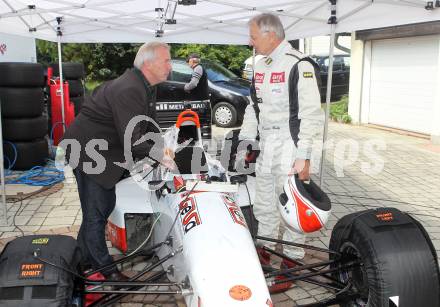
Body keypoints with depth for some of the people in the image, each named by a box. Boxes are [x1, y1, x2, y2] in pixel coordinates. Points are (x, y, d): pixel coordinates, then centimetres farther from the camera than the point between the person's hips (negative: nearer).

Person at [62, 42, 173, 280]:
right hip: (88, 151, -10)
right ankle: (104, 269, 13)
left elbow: (148, 125, 11)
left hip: (107, 152, 10)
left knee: (106, 204, 18)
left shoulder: (147, 87, 3)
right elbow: (132, 141, -32)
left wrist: (160, 146, -3)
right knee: (96, 212, 0)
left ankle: (85, 255, 34)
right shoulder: (128, 90, -29)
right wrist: (158, 154, -20)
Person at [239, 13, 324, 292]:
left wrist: (304, 157, -20)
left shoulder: (299, 65, -14)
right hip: (265, 146, 8)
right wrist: (244, 141, 14)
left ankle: (291, 261, 17)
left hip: (290, 146, -8)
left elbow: (311, 115, -17)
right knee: (263, 204, 17)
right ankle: (264, 249, 34)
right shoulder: (261, 66, 12)